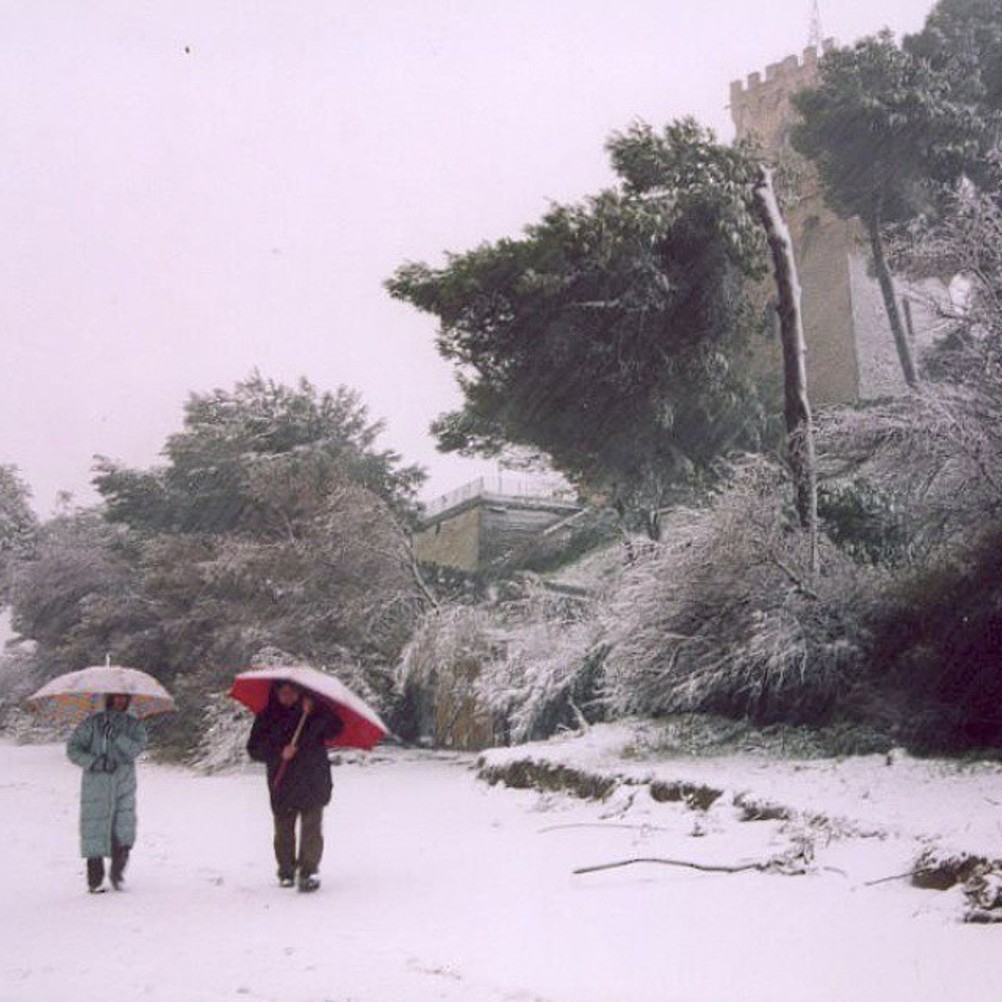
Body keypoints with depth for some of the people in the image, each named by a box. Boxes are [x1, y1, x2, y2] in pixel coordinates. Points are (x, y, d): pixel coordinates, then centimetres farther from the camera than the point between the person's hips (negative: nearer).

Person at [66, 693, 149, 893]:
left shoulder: (134, 725, 8)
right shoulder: (92, 723, 4)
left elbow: (135, 748, -8)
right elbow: (73, 749, 0)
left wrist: (116, 735, -21)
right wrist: (95, 762, -13)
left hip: (124, 788, 1)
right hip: (96, 785, -1)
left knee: (124, 832, -8)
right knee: (95, 831, -4)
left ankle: (118, 873, 8)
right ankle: (95, 881, 5)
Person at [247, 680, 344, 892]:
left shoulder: (316, 710, 4)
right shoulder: (267, 717, 5)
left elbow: (336, 728, -8)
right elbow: (254, 749, 1)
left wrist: (315, 714, -21)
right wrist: (279, 752, -14)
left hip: (313, 781, -1)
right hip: (282, 782, 1)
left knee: (311, 827, -9)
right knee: (284, 829, 6)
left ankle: (309, 871, -6)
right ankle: (286, 871, 21)